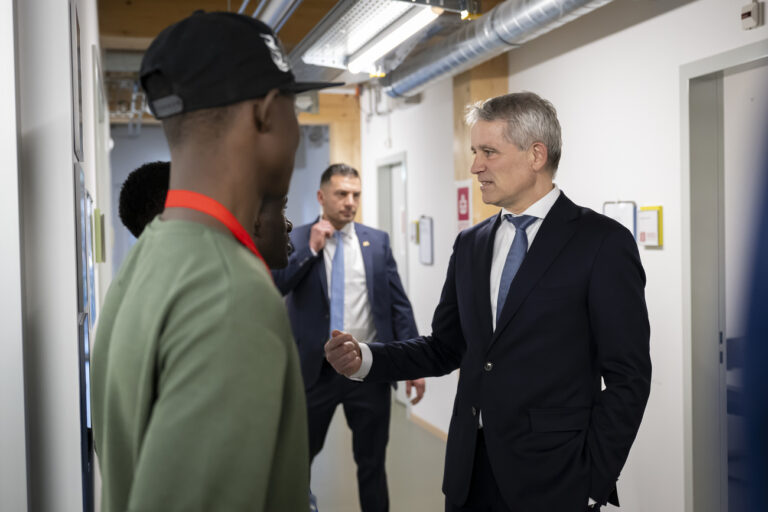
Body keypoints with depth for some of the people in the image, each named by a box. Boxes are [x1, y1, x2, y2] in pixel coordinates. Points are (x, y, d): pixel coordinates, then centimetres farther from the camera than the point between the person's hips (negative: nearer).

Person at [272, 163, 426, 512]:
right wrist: (310, 249, -15)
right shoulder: (296, 241, 0)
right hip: (316, 370, -1)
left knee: (372, 462, 12)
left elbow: (399, 304, 3)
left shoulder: (377, 241, 4)